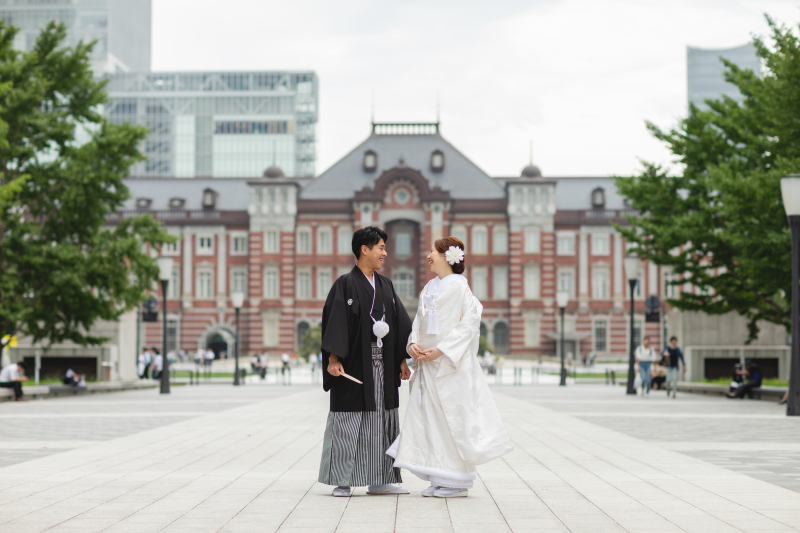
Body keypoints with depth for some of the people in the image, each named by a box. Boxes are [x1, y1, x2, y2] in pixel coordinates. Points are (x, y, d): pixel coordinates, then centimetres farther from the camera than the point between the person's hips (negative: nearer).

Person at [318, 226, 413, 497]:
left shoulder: (385, 286, 13)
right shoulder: (345, 285, -6)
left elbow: (400, 323, 14)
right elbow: (334, 321, -12)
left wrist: (402, 359, 9)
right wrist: (333, 358, -21)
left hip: (382, 365, 6)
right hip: (354, 364, -6)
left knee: (381, 421, 7)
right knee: (348, 423, -2)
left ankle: (379, 481, 13)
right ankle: (343, 481, 6)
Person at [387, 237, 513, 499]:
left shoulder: (459, 286, -7)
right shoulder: (429, 288, 15)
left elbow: (469, 322, -14)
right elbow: (419, 320, 16)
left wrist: (442, 349, -19)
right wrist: (413, 344, -3)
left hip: (450, 364, -8)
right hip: (428, 363, 8)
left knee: (452, 418, -4)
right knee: (429, 419, 6)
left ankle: (458, 483, 3)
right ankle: (439, 480, 12)